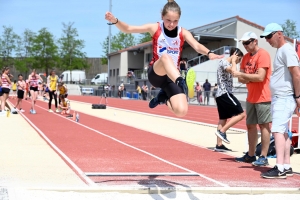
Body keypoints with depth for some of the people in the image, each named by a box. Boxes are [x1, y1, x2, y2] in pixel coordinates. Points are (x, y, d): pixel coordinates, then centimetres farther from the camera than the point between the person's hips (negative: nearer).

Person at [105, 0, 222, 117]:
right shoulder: (155, 28, -1)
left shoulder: (183, 33, 1)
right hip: (155, 73, -2)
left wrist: (209, 53, -40)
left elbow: (196, 46, -18)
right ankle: (181, 83, -59)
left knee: (181, 111, -18)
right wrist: (115, 21, -25)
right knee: (165, 57, -37)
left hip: (172, 76, 3)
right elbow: (128, 29, -5)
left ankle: (164, 98, 15)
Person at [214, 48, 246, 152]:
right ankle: (222, 131, -11)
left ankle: (219, 145, 11)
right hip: (224, 93, -11)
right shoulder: (224, 62, -11)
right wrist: (233, 60, -14)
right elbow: (234, 71, -29)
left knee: (223, 119, 10)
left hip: (220, 94, 11)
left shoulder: (227, 63, 21)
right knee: (241, 114, -11)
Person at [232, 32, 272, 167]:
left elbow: (260, 76, -22)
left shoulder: (263, 54, -12)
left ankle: (263, 157, -2)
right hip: (251, 98, 8)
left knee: (264, 125, -5)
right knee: (250, 125, 11)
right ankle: (251, 155, 20)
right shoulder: (246, 57, 13)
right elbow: (241, 78, 13)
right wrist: (244, 79, -9)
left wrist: (242, 74, -19)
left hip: (263, 97, -8)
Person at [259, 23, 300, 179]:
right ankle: (286, 167, 18)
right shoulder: (280, 51, 18)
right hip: (278, 98, 10)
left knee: (278, 130, -17)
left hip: (284, 98, -10)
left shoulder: (286, 50, -12)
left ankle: (280, 169, -21)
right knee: (283, 132, 12)